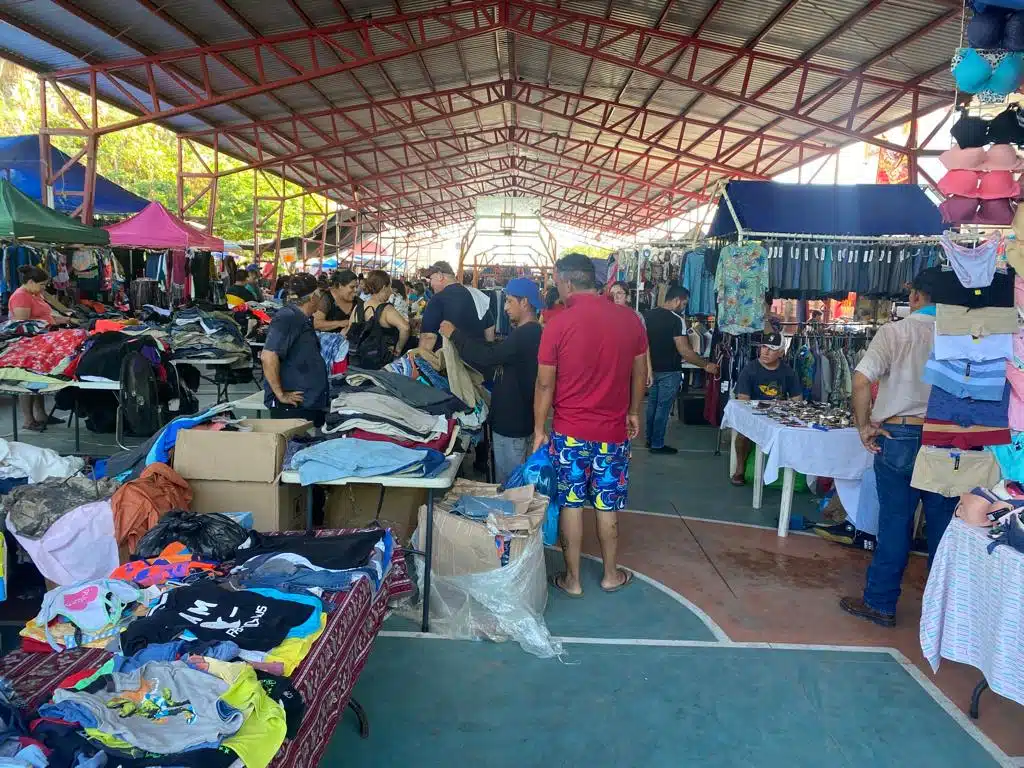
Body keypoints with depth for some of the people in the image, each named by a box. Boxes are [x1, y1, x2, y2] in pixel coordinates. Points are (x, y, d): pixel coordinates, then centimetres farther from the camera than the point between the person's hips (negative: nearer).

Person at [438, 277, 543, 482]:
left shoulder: (526, 335, -21)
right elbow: (498, 355, 16)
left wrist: (455, 334, -16)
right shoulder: (529, 332, 14)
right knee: (511, 479, 19)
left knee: (507, 482, -1)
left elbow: (488, 356, -27)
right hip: (512, 417, 11)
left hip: (513, 421, -10)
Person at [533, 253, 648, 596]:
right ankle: (611, 574, 29)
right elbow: (639, 373, 7)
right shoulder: (630, 318, -3)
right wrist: (634, 412, 22)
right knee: (607, 505, 15)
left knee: (570, 504, 10)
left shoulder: (558, 324, -13)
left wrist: (539, 430, 2)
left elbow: (545, 384, -8)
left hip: (570, 431, -3)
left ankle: (572, 578, 21)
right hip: (613, 430, 3)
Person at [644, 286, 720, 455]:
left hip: (652, 369, 7)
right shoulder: (675, 320, -18)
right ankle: (657, 445, 9)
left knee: (652, 404, 16)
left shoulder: (648, 315, 4)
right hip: (669, 372, -7)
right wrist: (706, 365, -11)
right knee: (663, 407, 2)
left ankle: (650, 439, 26)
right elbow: (684, 351, -20)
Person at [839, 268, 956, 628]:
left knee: (895, 522, 5)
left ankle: (880, 603, 15)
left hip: (900, 436, -2)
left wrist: (863, 425, -7)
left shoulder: (895, 332, -7)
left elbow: (862, 380, -19)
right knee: (943, 524, 12)